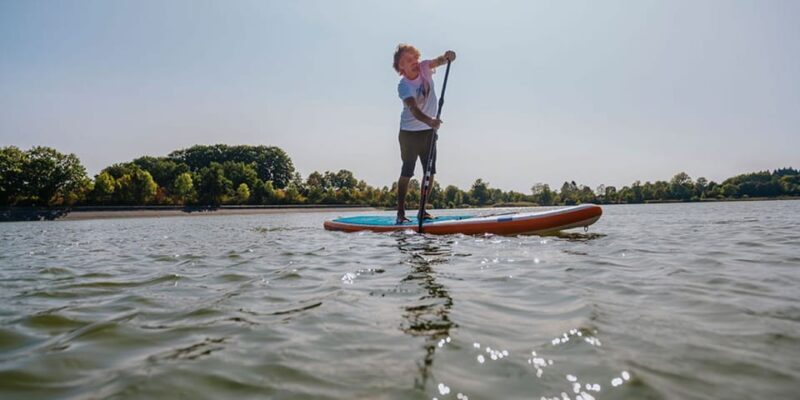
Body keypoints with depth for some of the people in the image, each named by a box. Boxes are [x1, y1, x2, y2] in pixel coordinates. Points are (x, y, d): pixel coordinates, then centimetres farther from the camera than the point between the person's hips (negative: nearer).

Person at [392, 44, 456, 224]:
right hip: (410, 132, -5)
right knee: (407, 173, -2)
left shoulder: (424, 68, -6)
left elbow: (438, 61, -25)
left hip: (429, 130, 5)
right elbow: (414, 110, -37)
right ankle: (400, 213, 6)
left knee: (430, 172, 3)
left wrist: (447, 57, -49)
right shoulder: (403, 86, -21)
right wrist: (429, 121, -55)